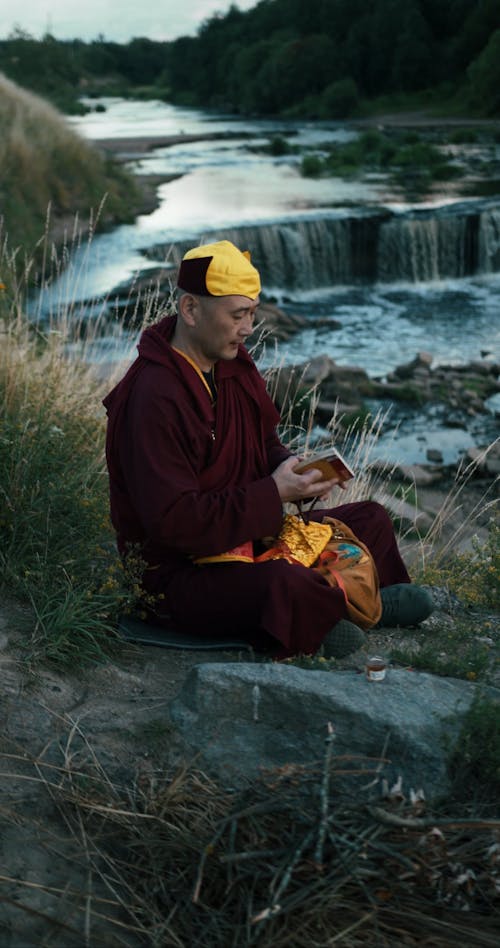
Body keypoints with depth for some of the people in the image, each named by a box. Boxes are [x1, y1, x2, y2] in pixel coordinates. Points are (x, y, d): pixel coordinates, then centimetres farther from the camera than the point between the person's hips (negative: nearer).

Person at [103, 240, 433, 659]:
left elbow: (265, 446, 19)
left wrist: (292, 469, -4)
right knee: (291, 586, -37)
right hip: (178, 573, -9)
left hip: (249, 536, 9)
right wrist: (273, 494, -26)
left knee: (371, 519, 12)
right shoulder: (154, 398, -25)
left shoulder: (234, 363, 4)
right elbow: (172, 522, -28)